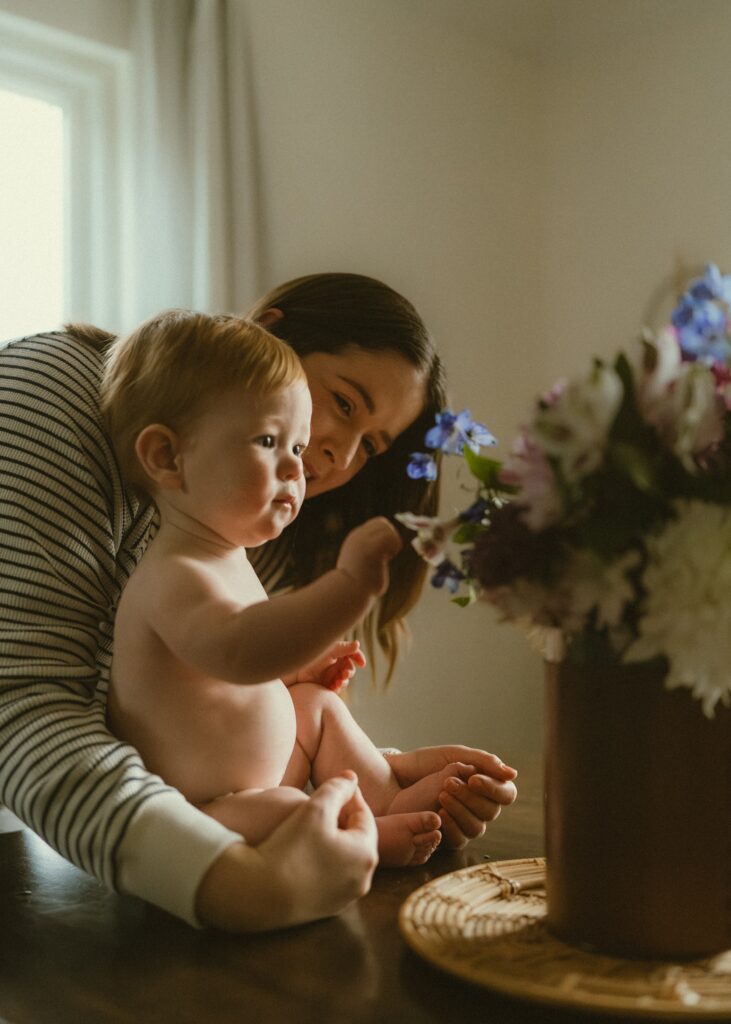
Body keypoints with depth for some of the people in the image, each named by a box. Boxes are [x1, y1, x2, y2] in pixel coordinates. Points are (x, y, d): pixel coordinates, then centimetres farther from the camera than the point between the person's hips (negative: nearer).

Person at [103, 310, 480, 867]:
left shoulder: (226, 558, 6)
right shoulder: (172, 577, -29)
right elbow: (236, 650, -50)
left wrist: (297, 668, 8)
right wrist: (350, 585, -54)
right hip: (191, 817, -10)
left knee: (317, 703, 17)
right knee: (269, 812, -33)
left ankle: (387, 796, 21)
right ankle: (370, 837, -11)